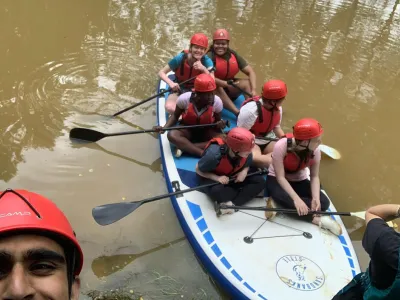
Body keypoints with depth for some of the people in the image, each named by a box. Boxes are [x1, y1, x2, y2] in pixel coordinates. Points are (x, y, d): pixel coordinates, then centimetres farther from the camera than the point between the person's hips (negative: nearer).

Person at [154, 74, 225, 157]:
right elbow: (175, 116, -6)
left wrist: (219, 125, -28)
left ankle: (184, 147, -27)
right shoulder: (184, 98, -25)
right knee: (172, 135, -32)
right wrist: (165, 127, -23)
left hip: (207, 131, 1)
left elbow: (217, 121, -4)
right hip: (187, 130, -1)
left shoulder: (217, 101, -22)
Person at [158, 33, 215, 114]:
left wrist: (204, 69, -40)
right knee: (170, 108, -32)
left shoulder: (206, 61, -16)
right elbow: (161, 72, -12)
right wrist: (171, 83, -32)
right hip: (179, 90, -1)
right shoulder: (180, 58, -19)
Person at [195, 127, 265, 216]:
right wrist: (217, 177, -32)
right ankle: (246, 193, -17)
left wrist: (244, 172, -21)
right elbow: (198, 170, -19)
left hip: (233, 176, 5)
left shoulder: (247, 154, -22)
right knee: (217, 191, -41)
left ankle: (231, 204, -25)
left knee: (260, 181, -17)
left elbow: (246, 165, 3)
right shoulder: (215, 154, -35)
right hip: (213, 177, -5)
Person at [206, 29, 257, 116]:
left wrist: (253, 90, -26)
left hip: (230, 89, 5)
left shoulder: (234, 55, -7)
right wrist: (227, 84, -40)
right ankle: (238, 113, -45)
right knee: (217, 88, -36)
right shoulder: (210, 57, -20)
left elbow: (251, 72, -10)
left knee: (247, 82, -16)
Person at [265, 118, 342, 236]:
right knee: (285, 198, -40)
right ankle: (317, 219, -23)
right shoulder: (281, 146, -30)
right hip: (276, 179, -4)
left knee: (324, 203, -20)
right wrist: (296, 199, -39)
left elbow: (315, 176, -12)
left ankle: (279, 202, -18)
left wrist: (316, 198, -30)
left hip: (299, 181, 5)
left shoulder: (315, 150, -16)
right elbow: (280, 177, -28)